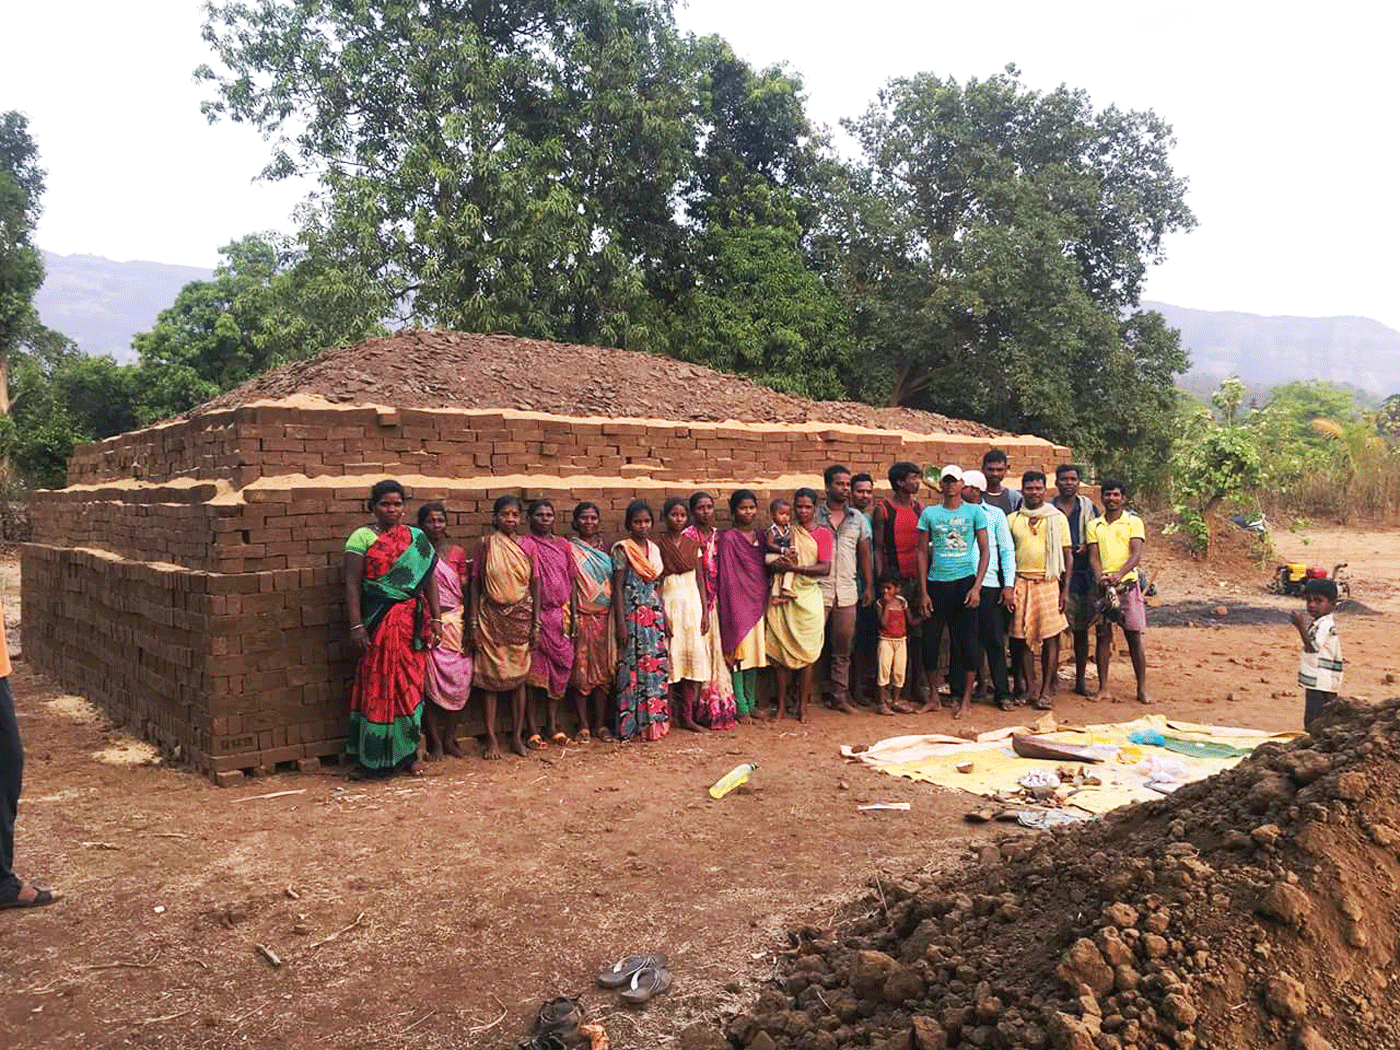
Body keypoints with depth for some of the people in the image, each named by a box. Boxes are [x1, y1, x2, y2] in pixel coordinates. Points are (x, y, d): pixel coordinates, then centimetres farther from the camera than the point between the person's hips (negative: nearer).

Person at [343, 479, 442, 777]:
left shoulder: (417, 538, 10)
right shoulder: (362, 537, -1)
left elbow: (429, 579, 10)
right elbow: (352, 584, -6)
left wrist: (436, 619, 3)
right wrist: (356, 626, -13)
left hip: (411, 623, 3)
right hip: (378, 623, -3)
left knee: (410, 685, 6)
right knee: (377, 686, 0)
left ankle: (406, 753, 18)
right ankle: (372, 759, 9)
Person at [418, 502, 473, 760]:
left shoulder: (457, 552, 8)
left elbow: (465, 591, 8)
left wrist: (468, 628, 3)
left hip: (454, 622, 2)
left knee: (457, 680, 2)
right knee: (431, 680, -4)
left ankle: (449, 738, 15)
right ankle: (435, 741, 7)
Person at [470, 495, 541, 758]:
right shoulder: (486, 544, 0)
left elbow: (535, 586, 6)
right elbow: (475, 585, 1)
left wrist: (536, 624, 1)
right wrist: (474, 623, -5)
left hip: (521, 617, 2)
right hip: (491, 618, -1)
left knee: (519, 677, 5)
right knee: (491, 677, 0)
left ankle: (517, 736, 15)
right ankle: (491, 738, 7)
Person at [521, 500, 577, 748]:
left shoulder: (563, 546, 12)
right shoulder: (525, 546, -3)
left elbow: (570, 583, 13)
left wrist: (572, 617, 8)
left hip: (560, 615, 5)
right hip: (535, 615, -5)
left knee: (559, 671, 7)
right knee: (533, 672, -2)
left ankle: (554, 726, 16)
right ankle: (533, 731, 4)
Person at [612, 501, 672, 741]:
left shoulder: (654, 548, 12)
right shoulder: (622, 549, -6)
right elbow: (618, 588, -9)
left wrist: (665, 618, 14)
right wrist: (620, 623, -14)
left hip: (655, 615, 6)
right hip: (633, 615, -6)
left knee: (657, 666, 6)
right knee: (634, 667, -3)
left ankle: (654, 720, 13)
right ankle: (633, 724, 4)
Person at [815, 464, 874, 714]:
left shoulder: (858, 518, 12)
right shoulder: (814, 515, 1)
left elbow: (864, 553, 15)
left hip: (847, 592, 4)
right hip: (817, 589, -3)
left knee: (843, 649, 8)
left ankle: (840, 696, 16)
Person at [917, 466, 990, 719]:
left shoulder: (974, 511, 3)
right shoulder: (929, 513, 6)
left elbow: (985, 551, 3)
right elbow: (922, 552, 8)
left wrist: (976, 587, -8)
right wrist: (923, 591, 2)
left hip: (964, 582, -1)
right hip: (936, 583, 2)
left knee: (967, 641, 2)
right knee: (930, 640, 2)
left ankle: (966, 698, 14)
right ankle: (933, 695, 18)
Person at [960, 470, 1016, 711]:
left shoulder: (995, 514, 8)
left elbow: (1007, 551, 7)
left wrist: (1009, 585, -1)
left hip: (989, 585, -1)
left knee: (994, 639, 0)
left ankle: (1002, 692, 7)